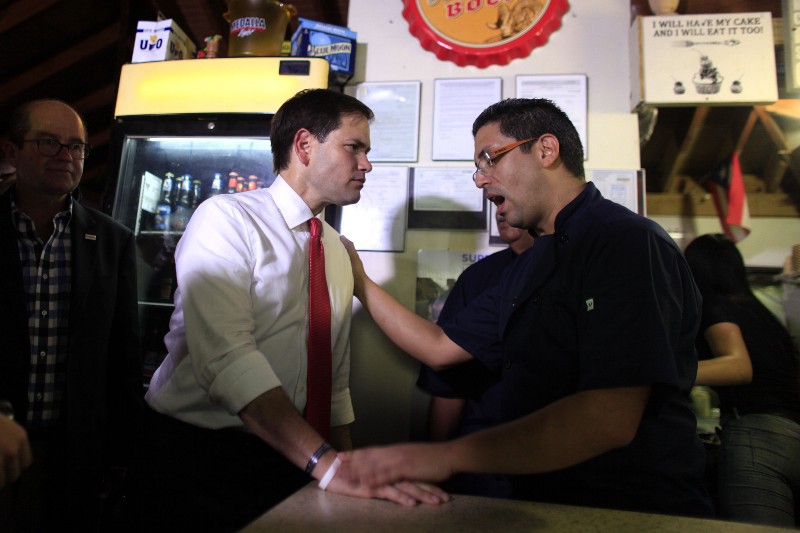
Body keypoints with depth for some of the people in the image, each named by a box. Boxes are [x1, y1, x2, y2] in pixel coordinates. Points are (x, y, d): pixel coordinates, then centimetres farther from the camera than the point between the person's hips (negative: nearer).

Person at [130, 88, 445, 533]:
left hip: (289, 459, 6)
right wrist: (327, 463, -30)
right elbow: (228, 359, -25)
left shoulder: (337, 251, 8)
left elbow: (334, 383, 11)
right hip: (198, 457, -5)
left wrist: (351, 471, 4)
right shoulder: (226, 218, -12)